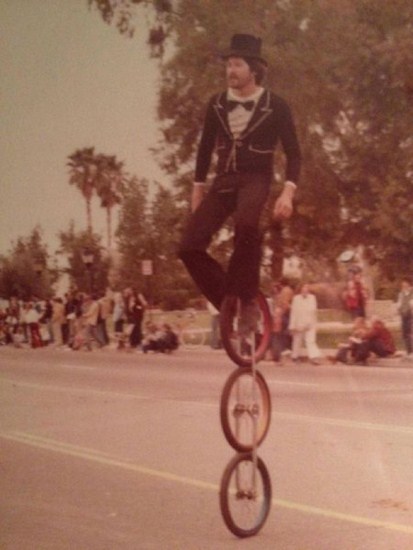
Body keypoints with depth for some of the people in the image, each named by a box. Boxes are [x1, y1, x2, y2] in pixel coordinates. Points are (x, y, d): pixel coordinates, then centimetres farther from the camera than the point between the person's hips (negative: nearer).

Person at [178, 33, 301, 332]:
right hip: (223, 181, 5)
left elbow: (293, 152, -4)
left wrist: (288, 192, -17)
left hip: (255, 179, -4)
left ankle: (247, 300, -23)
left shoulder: (275, 105, -5)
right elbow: (206, 147, 17)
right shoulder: (217, 104, 7)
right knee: (190, 247, -12)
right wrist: (198, 188, 18)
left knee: (246, 224, -39)